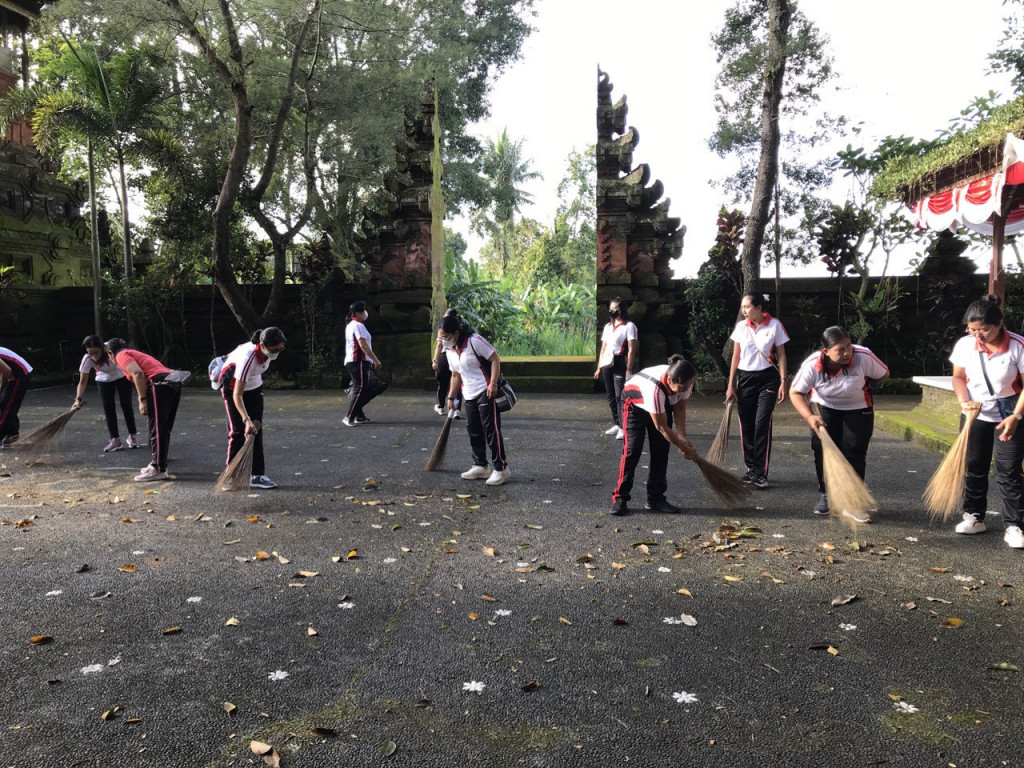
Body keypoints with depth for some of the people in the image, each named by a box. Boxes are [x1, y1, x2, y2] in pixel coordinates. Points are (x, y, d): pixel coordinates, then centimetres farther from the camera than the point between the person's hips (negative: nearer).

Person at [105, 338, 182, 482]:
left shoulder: (121, 355, 8)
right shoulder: (136, 353, 35)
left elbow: (138, 373, -12)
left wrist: (142, 400, -12)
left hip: (159, 385, -9)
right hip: (174, 383, 9)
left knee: (157, 430, -5)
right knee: (164, 430, 17)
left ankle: (159, 470, -2)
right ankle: (158, 464, 28)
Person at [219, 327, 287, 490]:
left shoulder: (270, 350, -20)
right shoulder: (248, 357, -40)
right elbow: (237, 395, -40)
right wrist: (246, 420, -49)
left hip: (254, 385, 6)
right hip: (232, 384, -6)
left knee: (256, 430, 0)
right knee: (238, 431, -9)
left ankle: (257, 475, 1)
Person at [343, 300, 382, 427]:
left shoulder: (350, 325, 20)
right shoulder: (358, 326, -13)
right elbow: (363, 345, -20)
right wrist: (376, 360, -18)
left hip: (351, 361, 11)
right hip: (359, 361, -11)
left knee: (357, 388, 13)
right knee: (360, 389, -11)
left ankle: (359, 416, 16)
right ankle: (349, 417, -13)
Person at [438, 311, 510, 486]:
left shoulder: (475, 341, -15)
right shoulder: (450, 351, 8)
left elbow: (495, 359, -14)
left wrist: (493, 384, -21)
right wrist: (451, 397, 16)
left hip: (486, 392, -8)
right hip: (469, 396, 8)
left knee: (491, 430, -7)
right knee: (473, 430, 10)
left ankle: (501, 468, -1)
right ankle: (480, 466, 20)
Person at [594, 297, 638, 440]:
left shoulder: (629, 326, -4)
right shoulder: (608, 326, 17)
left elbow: (631, 350, -9)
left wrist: (629, 370, -15)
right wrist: (599, 368, 15)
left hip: (620, 365, -7)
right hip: (607, 364, 7)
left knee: (620, 396, -11)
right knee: (611, 396, 9)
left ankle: (623, 428, -9)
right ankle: (616, 424, 19)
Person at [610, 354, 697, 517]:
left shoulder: (684, 383, -28)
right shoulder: (655, 388, -45)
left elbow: (680, 408, -10)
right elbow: (661, 427, -34)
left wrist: (682, 437, -21)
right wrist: (683, 447, -24)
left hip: (664, 404, 6)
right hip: (635, 401, -6)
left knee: (661, 450, -1)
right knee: (632, 450, -14)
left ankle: (655, 498, 7)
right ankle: (619, 498, -7)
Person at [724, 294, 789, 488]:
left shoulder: (774, 325, -4)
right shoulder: (740, 327, 4)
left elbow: (781, 355, 0)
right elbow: (736, 357, 8)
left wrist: (783, 382, -6)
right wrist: (731, 385, 6)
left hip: (768, 379, -3)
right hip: (745, 378, 3)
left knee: (762, 424, -9)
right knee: (746, 426, 4)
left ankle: (760, 474, -3)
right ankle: (750, 469, 17)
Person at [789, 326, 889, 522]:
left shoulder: (864, 356, -28)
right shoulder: (812, 365, -27)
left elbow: (884, 374, -8)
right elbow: (795, 392, -19)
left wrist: (862, 385, -2)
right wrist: (809, 417, -31)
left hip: (858, 409, 0)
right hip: (824, 408, 1)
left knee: (854, 453, -7)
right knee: (822, 449, -4)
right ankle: (827, 496, 14)